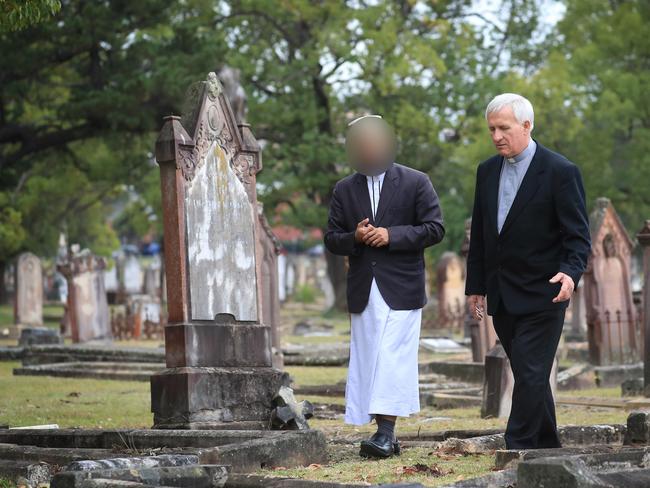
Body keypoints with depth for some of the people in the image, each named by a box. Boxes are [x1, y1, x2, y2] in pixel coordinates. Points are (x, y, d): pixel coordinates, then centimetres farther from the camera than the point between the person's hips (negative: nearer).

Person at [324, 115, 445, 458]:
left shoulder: (415, 183, 1)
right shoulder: (344, 190, 12)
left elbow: (435, 229, -3)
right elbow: (331, 239, 11)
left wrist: (392, 235, -14)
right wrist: (354, 238, -10)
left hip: (401, 288, -4)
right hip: (363, 290, 4)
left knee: (392, 358, -13)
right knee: (367, 361, 3)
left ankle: (386, 432, -16)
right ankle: (385, 437, 7)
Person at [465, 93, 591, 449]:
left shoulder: (560, 171, -9)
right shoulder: (487, 171, 10)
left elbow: (578, 235, -10)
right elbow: (479, 235, 16)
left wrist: (571, 272, -27)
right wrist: (475, 286, 14)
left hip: (541, 295, -6)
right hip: (502, 297, 6)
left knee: (530, 375, -9)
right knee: (529, 375, 11)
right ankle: (547, 448, 20)